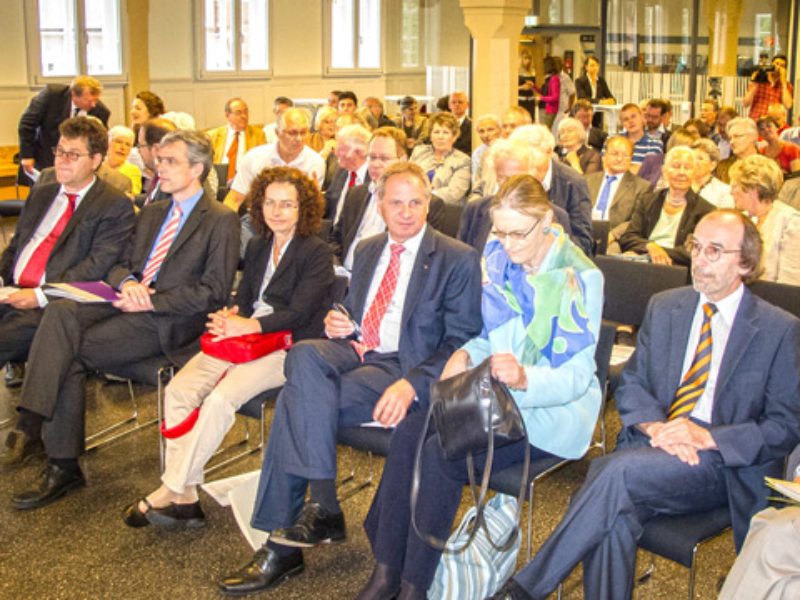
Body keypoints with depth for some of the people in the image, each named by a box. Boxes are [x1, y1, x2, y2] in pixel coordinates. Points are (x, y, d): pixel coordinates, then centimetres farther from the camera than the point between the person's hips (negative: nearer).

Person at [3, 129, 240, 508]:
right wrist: (127, 282, -5)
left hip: (167, 322, -7)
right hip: (128, 302, 7)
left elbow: (214, 292, -9)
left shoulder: (221, 221, -1)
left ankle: (63, 466, -15)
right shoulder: (151, 214, 24)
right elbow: (120, 264, 21)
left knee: (68, 353, -24)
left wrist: (152, 301, -15)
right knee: (60, 312, -24)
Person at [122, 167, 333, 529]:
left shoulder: (316, 253, -2)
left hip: (287, 348, -6)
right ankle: (185, 498, -18)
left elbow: (298, 313, -11)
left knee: (220, 399, -30)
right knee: (178, 390, -19)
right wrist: (229, 318, -7)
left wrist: (246, 326, -20)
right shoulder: (257, 247, 20)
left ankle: (171, 492, -19)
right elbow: (243, 298, 17)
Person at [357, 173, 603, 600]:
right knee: (409, 433, -19)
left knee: (443, 453, -26)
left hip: (552, 409, -6)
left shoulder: (579, 277, -13)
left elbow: (576, 376, -15)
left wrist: (524, 378, -34)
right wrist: (466, 354, -6)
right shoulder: (498, 259, 5)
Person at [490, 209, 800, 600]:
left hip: (723, 462, -3)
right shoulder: (663, 307, 14)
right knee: (616, 513, -32)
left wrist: (707, 436, -16)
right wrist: (654, 426, -11)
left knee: (623, 469, -32)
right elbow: (631, 385, 12)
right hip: (654, 446, 4)